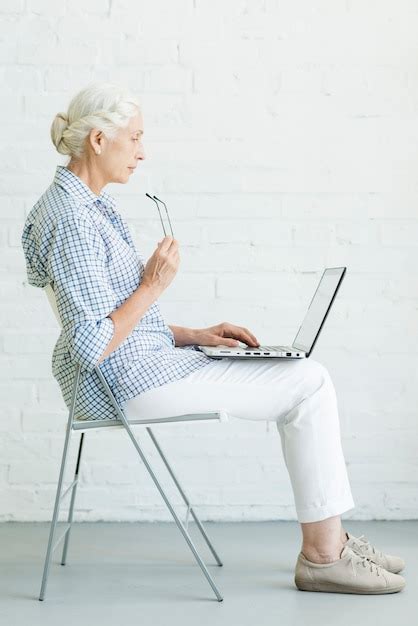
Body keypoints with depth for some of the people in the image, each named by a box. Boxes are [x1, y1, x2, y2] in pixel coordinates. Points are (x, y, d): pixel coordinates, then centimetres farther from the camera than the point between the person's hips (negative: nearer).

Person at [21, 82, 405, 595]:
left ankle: (329, 539, 11)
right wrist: (154, 284, -17)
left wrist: (195, 336, 11)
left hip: (147, 360, 10)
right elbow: (93, 345, -24)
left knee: (306, 379, 9)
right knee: (310, 385, -9)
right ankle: (322, 554, -2)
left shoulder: (90, 205, 14)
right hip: (126, 382, -10)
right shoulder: (70, 220, -19)